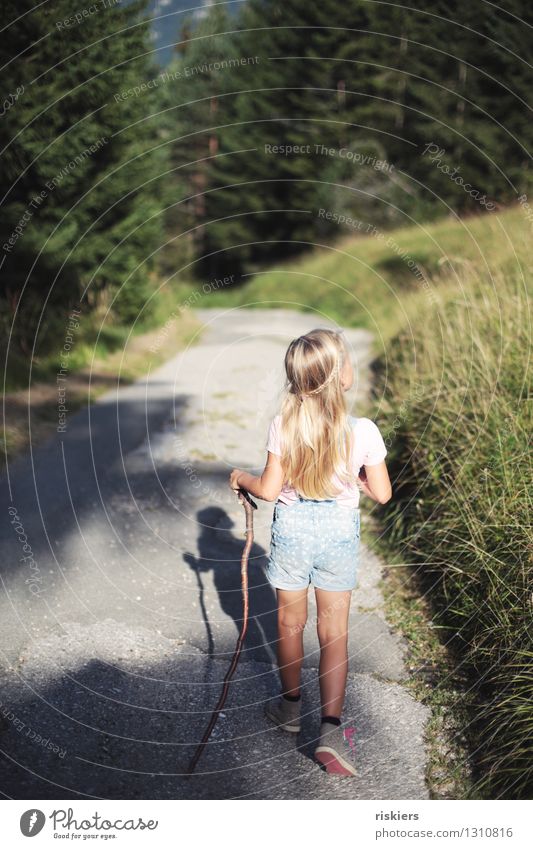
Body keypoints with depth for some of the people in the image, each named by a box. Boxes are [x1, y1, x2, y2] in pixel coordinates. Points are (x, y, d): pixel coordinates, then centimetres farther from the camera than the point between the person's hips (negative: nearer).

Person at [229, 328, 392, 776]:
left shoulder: (282, 425, -15)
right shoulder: (363, 431, -16)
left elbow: (269, 490, -10)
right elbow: (381, 494, -8)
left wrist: (241, 477, 9)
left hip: (292, 527, 1)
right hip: (339, 531, -1)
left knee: (290, 622, 18)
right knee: (334, 630, 11)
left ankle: (291, 706, 37)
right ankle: (332, 727, 7)